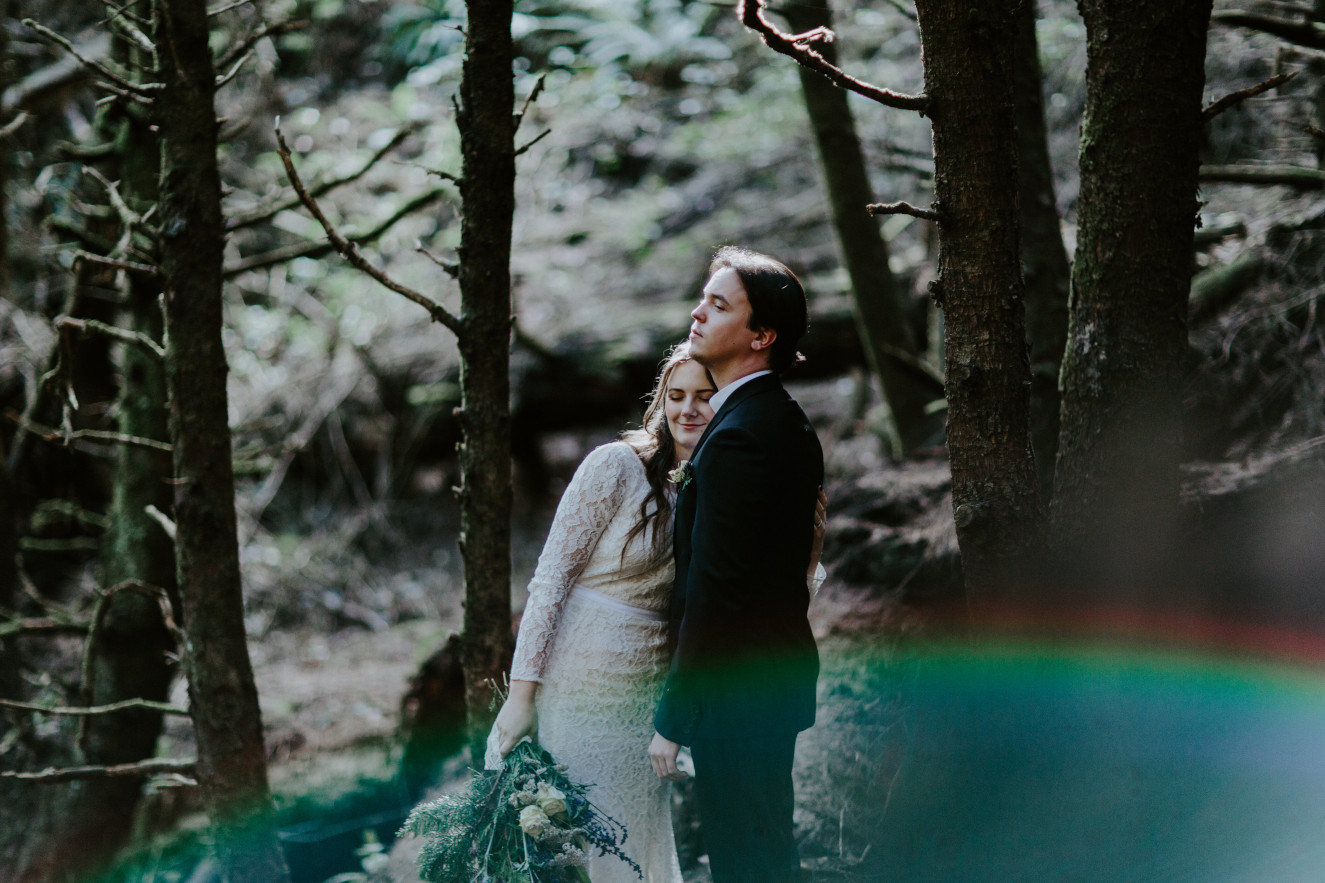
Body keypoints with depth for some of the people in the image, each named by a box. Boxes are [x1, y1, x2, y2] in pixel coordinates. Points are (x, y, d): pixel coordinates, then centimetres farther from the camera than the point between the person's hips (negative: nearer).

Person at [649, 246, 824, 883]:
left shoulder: (739, 436, -21)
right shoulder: (789, 422, 11)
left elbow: (712, 590, -23)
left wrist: (671, 719, -18)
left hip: (737, 694, -10)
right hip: (783, 673, 10)